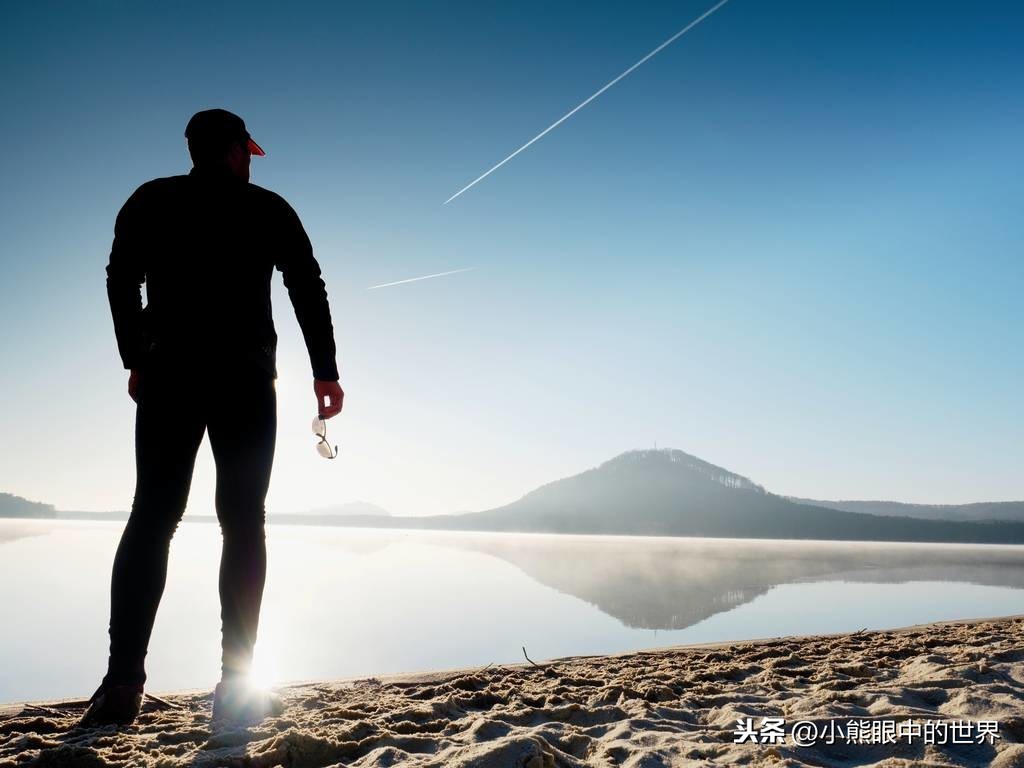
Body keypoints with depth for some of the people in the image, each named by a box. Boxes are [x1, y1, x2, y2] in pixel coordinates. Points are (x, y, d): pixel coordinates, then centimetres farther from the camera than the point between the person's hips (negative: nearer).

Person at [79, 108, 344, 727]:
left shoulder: (151, 201, 14)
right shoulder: (267, 207, 9)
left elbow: (121, 283, 7)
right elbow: (308, 288, 3)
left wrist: (137, 361, 12)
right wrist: (325, 371, 4)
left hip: (168, 375, 2)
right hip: (246, 377, -2)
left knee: (152, 518, 0)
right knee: (244, 522, 0)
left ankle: (123, 682, -8)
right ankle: (238, 684, -3)